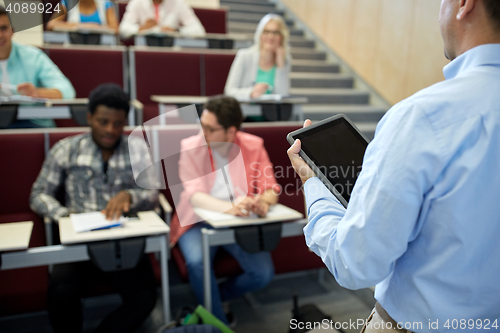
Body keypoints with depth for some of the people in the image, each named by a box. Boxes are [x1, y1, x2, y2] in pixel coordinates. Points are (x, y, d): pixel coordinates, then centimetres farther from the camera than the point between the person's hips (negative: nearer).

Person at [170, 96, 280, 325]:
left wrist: (263, 201, -30)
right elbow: (194, 195, -18)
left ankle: (211, 300, 11)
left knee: (264, 273, -17)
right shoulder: (190, 147, -7)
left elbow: (271, 188, -4)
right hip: (199, 222, -1)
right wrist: (230, 208, -37)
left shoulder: (253, 146, -3)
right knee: (197, 262, -31)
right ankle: (219, 323, -5)